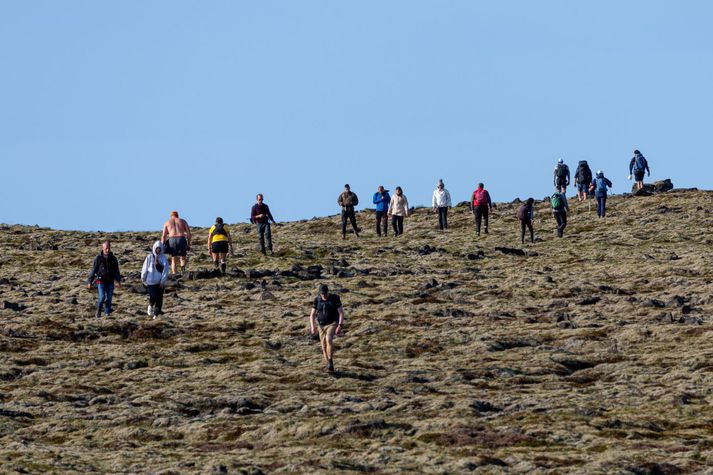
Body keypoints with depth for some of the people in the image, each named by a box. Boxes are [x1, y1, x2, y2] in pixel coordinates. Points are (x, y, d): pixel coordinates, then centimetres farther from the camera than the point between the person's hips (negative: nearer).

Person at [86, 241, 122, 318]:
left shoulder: (113, 258, 5)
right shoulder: (98, 258, -4)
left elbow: (116, 271, 12)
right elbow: (93, 270, -1)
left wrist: (118, 281, 4)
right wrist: (89, 282, -3)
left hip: (110, 282, 3)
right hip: (101, 281, -3)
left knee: (109, 298, 0)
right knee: (102, 297, -13)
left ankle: (107, 313, 12)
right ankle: (99, 310, 12)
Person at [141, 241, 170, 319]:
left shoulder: (163, 258, 0)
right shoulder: (149, 257, 0)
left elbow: (165, 269, -5)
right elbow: (145, 268, 5)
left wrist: (163, 281, -12)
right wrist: (143, 279, 8)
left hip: (160, 282, 1)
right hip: (151, 281, -1)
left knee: (159, 298, 4)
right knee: (153, 297, -14)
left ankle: (156, 314, 14)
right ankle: (150, 306, 15)